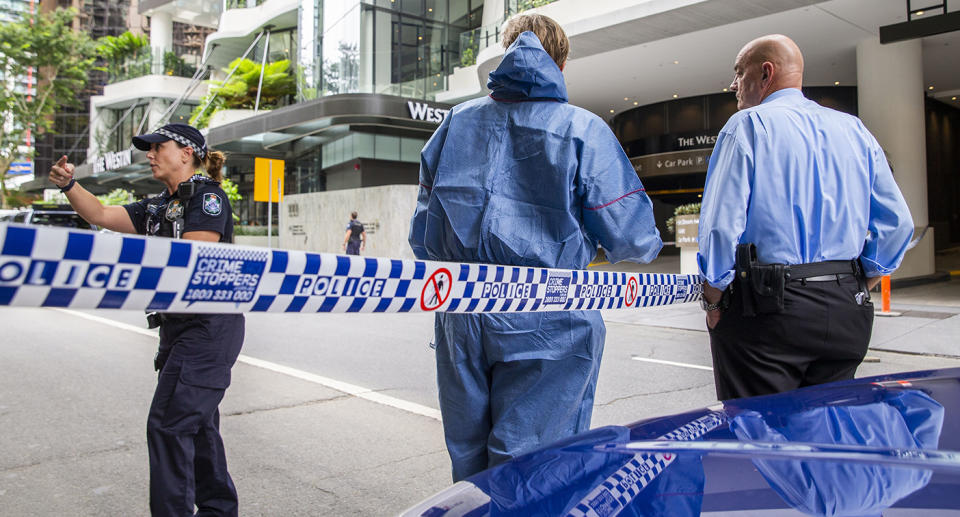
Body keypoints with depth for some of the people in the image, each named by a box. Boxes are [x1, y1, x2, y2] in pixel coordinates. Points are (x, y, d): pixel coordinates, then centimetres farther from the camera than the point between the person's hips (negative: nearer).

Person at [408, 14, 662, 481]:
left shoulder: (455, 122, 8)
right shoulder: (584, 130, -4)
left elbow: (423, 236, 10)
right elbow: (630, 237, -5)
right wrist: (649, 245, 18)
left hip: (461, 317, 5)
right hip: (547, 324, -4)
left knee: (468, 463, 20)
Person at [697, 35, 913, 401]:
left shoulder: (747, 126, -5)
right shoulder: (855, 130, 12)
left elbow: (721, 224, -14)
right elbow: (897, 223, 9)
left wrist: (712, 301, -5)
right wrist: (855, 287, 14)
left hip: (767, 308, -6)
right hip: (846, 314, 6)